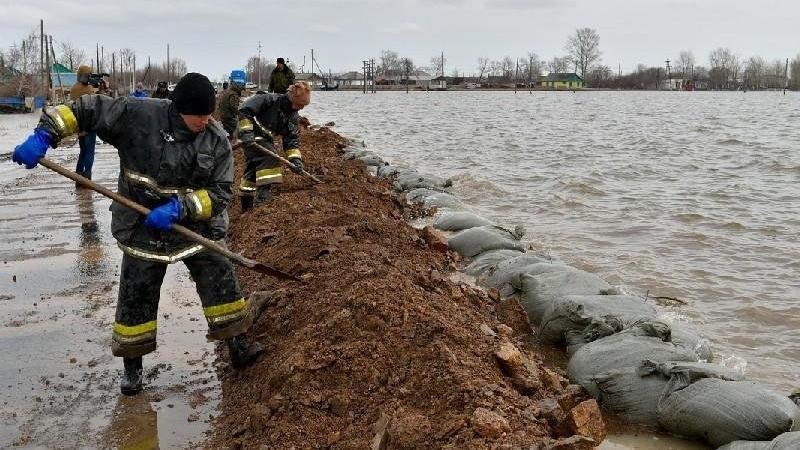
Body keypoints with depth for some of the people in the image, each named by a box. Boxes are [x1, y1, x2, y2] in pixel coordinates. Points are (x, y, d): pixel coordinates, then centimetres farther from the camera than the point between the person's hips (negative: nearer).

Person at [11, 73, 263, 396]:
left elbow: (220, 192, -12)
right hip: (142, 229, -1)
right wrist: (44, 136, -22)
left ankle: (238, 348, 17)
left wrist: (180, 207, -26)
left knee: (221, 279, -1)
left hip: (196, 225, 2)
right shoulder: (137, 116, -17)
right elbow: (85, 109, -11)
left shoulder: (217, 140, -12)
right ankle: (132, 367, 26)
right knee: (136, 296, 6)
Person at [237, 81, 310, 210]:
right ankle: (263, 190, -30)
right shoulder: (270, 99, -19)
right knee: (269, 157, -28)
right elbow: (244, 109, -21)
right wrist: (246, 131, -26)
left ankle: (246, 203, 30)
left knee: (253, 168, 17)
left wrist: (295, 158, -12)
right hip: (252, 136, -8)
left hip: (266, 139, 8)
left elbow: (292, 140, 2)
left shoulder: (293, 116, 3)